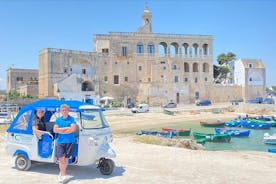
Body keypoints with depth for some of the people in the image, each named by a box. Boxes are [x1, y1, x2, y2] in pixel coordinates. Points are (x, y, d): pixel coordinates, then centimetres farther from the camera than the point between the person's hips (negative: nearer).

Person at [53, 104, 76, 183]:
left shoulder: (72, 119, 2)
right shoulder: (58, 119, 10)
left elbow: (73, 129, -11)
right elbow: (55, 130, -1)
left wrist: (61, 131, -7)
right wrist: (66, 128, -9)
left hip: (70, 141, -1)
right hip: (60, 141, 1)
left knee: (66, 159, 7)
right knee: (61, 159, -4)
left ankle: (61, 173, 25)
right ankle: (63, 175, 3)